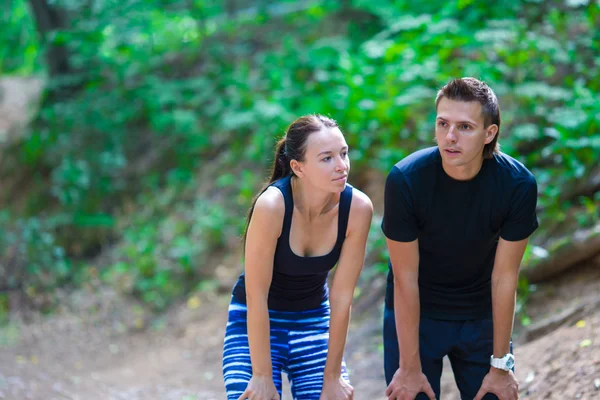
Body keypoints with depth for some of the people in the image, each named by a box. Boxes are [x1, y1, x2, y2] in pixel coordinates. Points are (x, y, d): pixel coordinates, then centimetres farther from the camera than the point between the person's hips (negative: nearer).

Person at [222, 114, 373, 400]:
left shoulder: (358, 207, -18)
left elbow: (341, 297, -13)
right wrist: (262, 376, -18)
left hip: (314, 321, 3)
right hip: (256, 325, -3)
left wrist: (332, 376, -8)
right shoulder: (272, 205, -28)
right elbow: (256, 296, -22)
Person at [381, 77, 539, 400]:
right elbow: (406, 279, -19)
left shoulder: (518, 184, -21)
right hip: (414, 314, -1)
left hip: (482, 315, 2)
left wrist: (500, 365, -9)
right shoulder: (405, 180, -25)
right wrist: (410, 369, -15)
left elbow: (504, 278, -14)